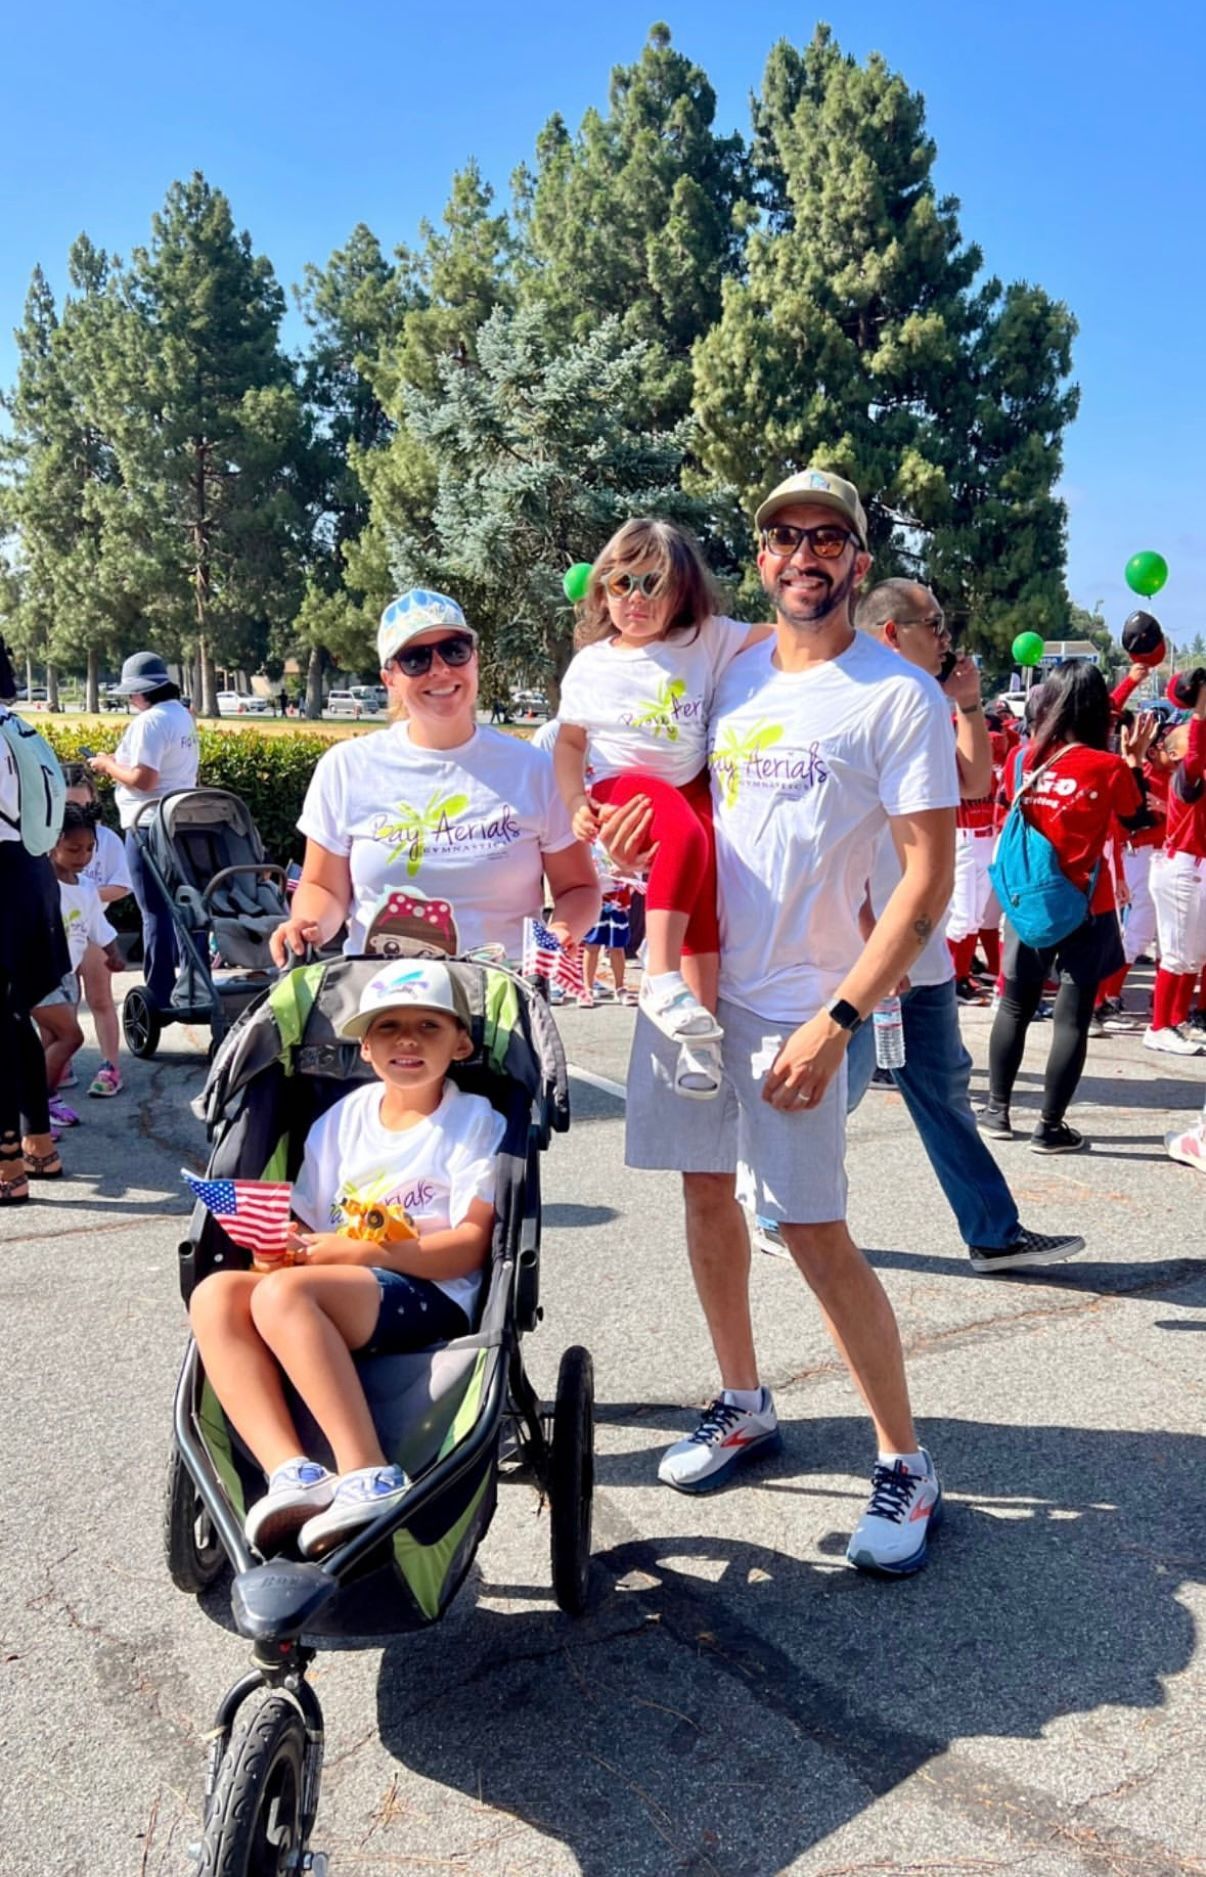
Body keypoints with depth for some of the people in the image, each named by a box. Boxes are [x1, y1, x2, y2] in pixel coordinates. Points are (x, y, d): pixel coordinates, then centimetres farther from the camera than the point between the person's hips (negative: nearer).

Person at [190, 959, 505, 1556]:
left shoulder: (473, 1120, 3)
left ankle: (368, 1477, -34)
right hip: (336, 1293, 6)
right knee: (215, 1294, -21)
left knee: (282, 1294, -31)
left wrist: (359, 1251, -16)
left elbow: (469, 1246, -7)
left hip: (430, 1298, -6)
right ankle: (292, 1474, -34)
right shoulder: (344, 1119, 18)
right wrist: (282, 1243, -8)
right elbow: (307, 1224, 17)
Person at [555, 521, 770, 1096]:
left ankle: (703, 1034, -3)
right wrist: (574, 798, -8)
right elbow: (570, 740, 7)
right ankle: (661, 979, -32)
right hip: (623, 787, -2)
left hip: (693, 785, 2)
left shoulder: (706, 640, 0)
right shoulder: (590, 665, 2)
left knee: (704, 886, -12)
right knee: (686, 836, -34)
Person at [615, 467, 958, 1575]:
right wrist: (652, 811, -1)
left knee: (814, 1230, -6)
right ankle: (744, 1408, 32)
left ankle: (907, 1464, 10)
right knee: (706, 1192, 13)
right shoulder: (728, 673, 9)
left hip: (794, 1005, -6)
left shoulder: (900, 695, -8)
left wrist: (838, 1020, -20)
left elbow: (930, 876, -12)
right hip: (686, 976, 6)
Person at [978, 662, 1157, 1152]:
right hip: (1084, 908, -4)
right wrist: (1135, 762, 9)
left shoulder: (1029, 757, -4)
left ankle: (996, 1111, 22)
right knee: (1072, 1016, 3)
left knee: (1014, 1005, 16)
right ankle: (1050, 1127, 6)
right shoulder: (1109, 767, -13)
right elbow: (1137, 821, 3)